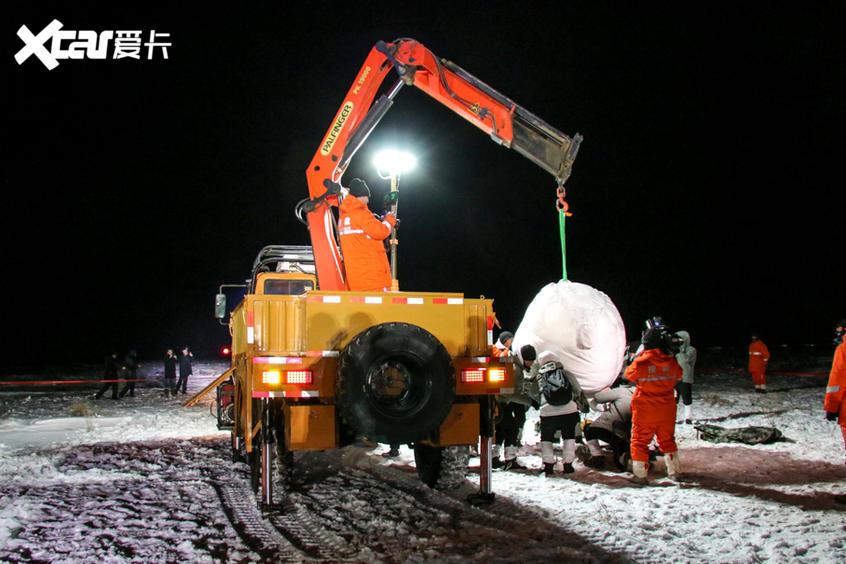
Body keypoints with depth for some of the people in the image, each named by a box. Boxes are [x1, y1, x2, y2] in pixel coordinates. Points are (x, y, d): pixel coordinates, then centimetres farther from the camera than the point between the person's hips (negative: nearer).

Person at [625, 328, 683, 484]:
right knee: (667, 440, 20)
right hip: (667, 410, 4)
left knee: (639, 441, 7)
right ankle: (675, 471, 26)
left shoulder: (640, 363, -18)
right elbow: (678, 376, 13)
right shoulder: (671, 361, -7)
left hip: (645, 410, -4)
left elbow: (629, 375, 1)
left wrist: (632, 361, 15)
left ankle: (640, 475, 6)